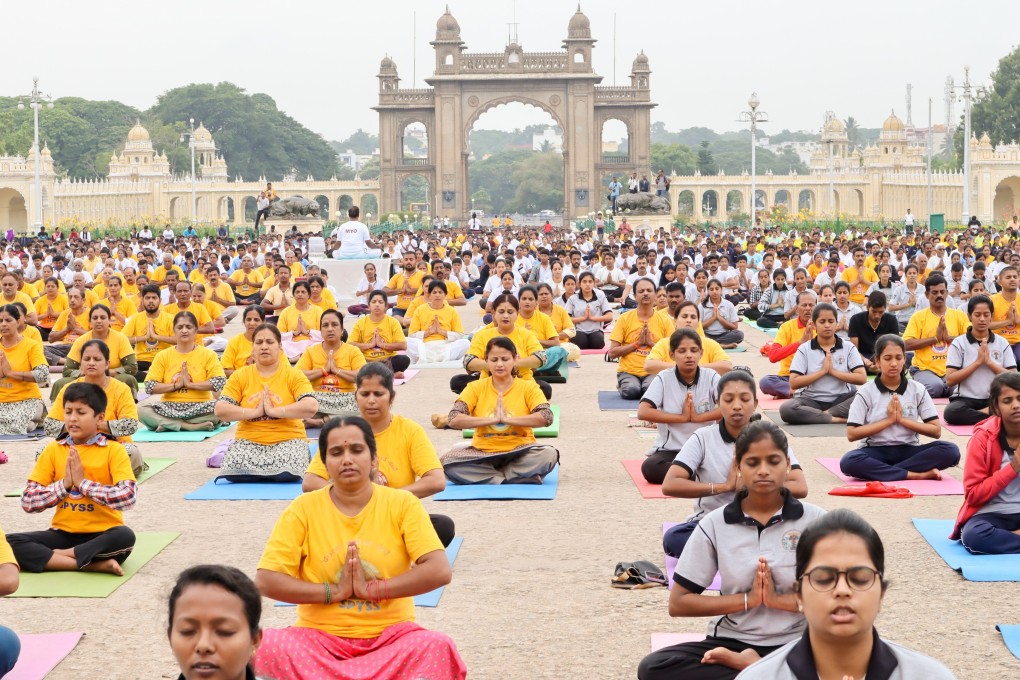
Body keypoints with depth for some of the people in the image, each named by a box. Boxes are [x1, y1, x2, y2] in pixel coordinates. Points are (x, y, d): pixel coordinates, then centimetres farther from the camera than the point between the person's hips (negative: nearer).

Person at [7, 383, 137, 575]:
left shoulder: (113, 450, -5)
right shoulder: (53, 450, 5)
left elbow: (128, 497, -19)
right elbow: (28, 501, 0)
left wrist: (82, 482, -16)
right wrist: (64, 484, -12)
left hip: (101, 534, -3)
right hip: (63, 533, 3)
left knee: (125, 537, -35)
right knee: (11, 543, -21)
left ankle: (50, 556, -17)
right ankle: (95, 565, -25)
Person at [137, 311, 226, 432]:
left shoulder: (208, 354, 5)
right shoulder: (163, 356, 9)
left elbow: (220, 382, -10)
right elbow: (149, 387, 0)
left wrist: (189, 384, -11)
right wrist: (177, 385, -9)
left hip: (199, 407, -1)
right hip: (169, 406, 1)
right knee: (142, 410, -28)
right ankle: (194, 426, -28)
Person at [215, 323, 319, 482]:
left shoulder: (294, 375, 1)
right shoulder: (240, 375, 6)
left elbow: (311, 407, -15)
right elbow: (219, 410, -4)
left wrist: (273, 410, -17)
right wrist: (255, 412, -13)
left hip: (288, 440, -2)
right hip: (248, 440, 2)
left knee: (286, 473, -33)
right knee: (233, 472, -29)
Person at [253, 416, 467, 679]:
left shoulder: (402, 504, 0)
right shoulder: (303, 509, 0)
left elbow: (440, 570, -10)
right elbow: (266, 580, -6)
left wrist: (372, 589, -14)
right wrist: (334, 592, -12)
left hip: (391, 635, 0)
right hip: (320, 636, 0)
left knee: (438, 647, -33)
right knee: (264, 645, -31)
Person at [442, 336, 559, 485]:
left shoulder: (528, 387, 2)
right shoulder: (476, 388, 4)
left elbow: (546, 417, -15)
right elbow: (454, 420, -10)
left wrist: (507, 418, -20)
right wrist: (492, 419, -19)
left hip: (519, 453, -1)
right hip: (483, 453, 1)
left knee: (549, 454, -32)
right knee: (447, 462, -29)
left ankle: (487, 475, -17)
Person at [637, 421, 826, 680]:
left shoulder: (815, 520, -1)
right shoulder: (714, 524, 1)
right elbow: (678, 603, 0)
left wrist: (778, 599, -13)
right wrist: (747, 600, -9)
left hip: (796, 644, -1)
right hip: (732, 642, 1)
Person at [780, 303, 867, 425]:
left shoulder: (848, 348, 3)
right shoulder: (804, 349, 0)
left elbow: (862, 378, -7)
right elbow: (794, 383, -9)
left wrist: (833, 371, -10)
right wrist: (823, 371, -11)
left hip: (840, 400, 1)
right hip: (812, 400, -1)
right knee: (786, 409, -34)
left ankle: (825, 414, -24)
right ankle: (837, 419, -30)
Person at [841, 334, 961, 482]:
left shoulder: (917, 390, 4)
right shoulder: (866, 392, 0)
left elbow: (936, 431, 0)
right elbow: (852, 434, -8)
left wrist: (902, 419, -10)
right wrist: (888, 420, -11)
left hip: (908, 451, 2)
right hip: (876, 452, -2)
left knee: (950, 450, -26)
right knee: (848, 462, -36)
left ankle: (882, 472, -24)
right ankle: (918, 475, -30)